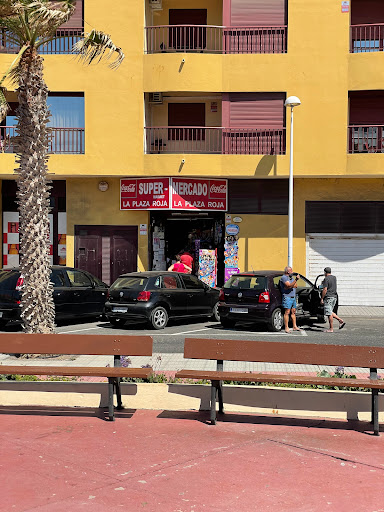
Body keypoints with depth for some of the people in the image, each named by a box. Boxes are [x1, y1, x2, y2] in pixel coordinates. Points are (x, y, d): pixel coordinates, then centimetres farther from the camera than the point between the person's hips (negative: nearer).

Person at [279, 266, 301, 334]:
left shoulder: (291, 277, 17)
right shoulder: (284, 277, -9)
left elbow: (295, 286, 5)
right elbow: (289, 285, -22)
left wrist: (289, 286, -11)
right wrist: (296, 280, -29)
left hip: (293, 297, 8)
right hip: (287, 297, -8)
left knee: (293, 312, 11)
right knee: (287, 312, -10)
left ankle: (294, 327, 17)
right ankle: (286, 328, -10)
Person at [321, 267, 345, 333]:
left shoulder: (326, 279, -13)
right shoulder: (334, 277, 12)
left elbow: (325, 290, -18)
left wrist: (322, 299, -13)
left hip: (328, 297, -9)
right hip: (334, 297, 9)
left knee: (329, 313, -4)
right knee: (330, 312, 18)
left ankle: (331, 329, -1)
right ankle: (341, 321, 4)